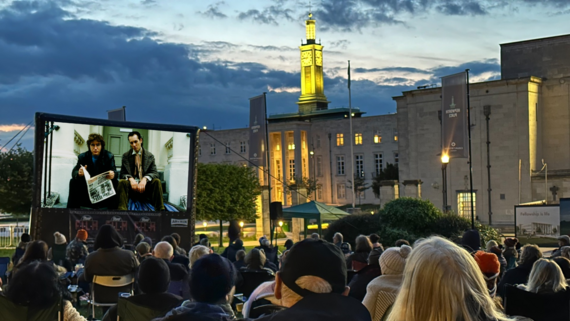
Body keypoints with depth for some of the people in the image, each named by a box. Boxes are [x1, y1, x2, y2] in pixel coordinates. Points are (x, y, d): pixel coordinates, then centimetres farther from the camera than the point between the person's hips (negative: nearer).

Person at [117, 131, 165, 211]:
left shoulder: (149, 156, 9)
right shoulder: (126, 156, 11)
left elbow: (155, 173, -1)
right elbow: (123, 174, 5)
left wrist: (145, 179, -24)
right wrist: (130, 179, -20)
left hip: (145, 186, 0)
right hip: (132, 185, 0)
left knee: (157, 181, -30)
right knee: (122, 182, -32)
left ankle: (160, 210, -35)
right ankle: (122, 210, -45)